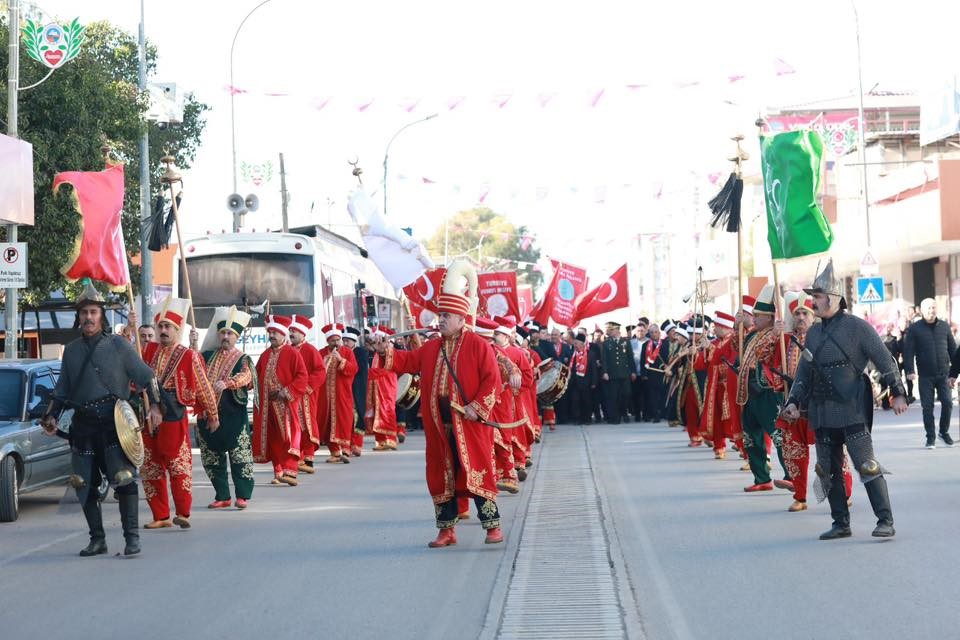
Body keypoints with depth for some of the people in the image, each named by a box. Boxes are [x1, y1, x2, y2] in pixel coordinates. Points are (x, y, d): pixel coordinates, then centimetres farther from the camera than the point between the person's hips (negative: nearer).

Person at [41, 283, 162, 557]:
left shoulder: (118, 345, 2)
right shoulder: (72, 350, 14)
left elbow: (146, 377, 4)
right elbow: (62, 390, 22)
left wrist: (154, 406, -6)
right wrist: (51, 417, 10)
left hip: (114, 422, -5)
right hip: (82, 424, 5)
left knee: (124, 479, -11)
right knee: (85, 485, 5)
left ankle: (132, 537, -6)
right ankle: (97, 539, 15)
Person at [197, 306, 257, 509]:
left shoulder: (242, 359, 1)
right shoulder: (207, 356, 16)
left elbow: (244, 376, -18)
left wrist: (226, 383, -36)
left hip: (232, 415, -4)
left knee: (239, 455, -5)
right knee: (211, 457, 8)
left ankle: (243, 495, 4)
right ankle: (222, 496, 17)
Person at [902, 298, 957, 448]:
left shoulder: (944, 326, 8)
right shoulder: (914, 329, -1)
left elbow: (953, 349, 11)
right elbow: (908, 351, -6)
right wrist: (910, 370, -17)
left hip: (944, 374, 2)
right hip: (925, 376, -2)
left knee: (947, 403, -2)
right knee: (928, 407, 1)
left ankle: (944, 432, 19)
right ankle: (931, 437, 10)